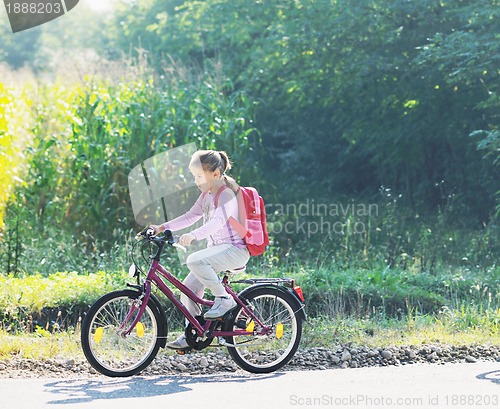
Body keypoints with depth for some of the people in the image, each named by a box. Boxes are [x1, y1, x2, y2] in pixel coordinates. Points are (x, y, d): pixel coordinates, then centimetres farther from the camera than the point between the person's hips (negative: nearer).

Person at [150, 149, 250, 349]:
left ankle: (224, 299, -18)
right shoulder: (207, 194, 13)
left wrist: (193, 235, -47)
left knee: (194, 261, -32)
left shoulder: (227, 195, -16)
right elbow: (190, 217, 16)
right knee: (188, 288, 0)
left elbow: (218, 221, -32)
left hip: (235, 249, -9)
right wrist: (163, 227, 5)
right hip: (217, 249, 9)